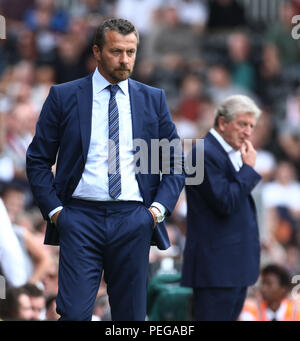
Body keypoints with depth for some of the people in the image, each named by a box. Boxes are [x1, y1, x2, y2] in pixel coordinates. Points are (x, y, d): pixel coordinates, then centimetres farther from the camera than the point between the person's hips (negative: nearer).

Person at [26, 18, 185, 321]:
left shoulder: (153, 100, 11)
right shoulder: (63, 97, 5)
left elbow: (175, 163, 15)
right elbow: (38, 159, 7)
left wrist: (159, 207, 0)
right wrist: (53, 209, -4)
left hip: (133, 220, 2)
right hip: (80, 217, -2)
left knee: (131, 316, 5)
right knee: (74, 314, -11)